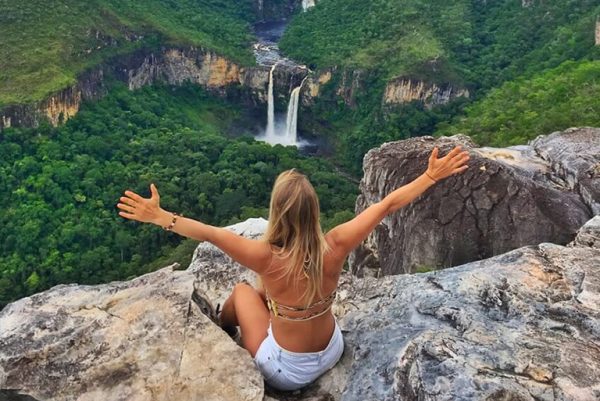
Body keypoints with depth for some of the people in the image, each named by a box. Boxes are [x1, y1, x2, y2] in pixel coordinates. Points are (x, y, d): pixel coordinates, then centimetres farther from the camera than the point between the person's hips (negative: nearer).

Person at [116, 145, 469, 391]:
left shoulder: (269, 259, -32)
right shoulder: (335, 247, -23)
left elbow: (209, 233, -33)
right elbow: (388, 205, -17)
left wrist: (160, 216, -25)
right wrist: (432, 176, -9)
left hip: (287, 373, -3)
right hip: (332, 354, 4)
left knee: (243, 292, 17)